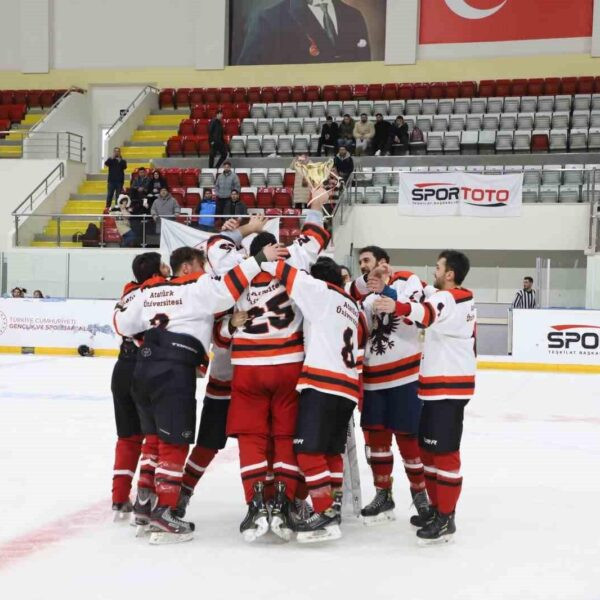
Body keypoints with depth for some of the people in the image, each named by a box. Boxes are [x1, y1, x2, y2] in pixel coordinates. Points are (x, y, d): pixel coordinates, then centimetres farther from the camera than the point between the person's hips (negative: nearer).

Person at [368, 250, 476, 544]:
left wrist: (397, 307, -53)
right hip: (441, 384, 10)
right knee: (428, 448, 14)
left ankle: (446, 519, -3)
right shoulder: (462, 300, 18)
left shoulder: (449, 298, -17)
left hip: (448, 386, -10)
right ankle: (437, 508, 23)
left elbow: (427, 313, -38)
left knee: (444, 451, -7)